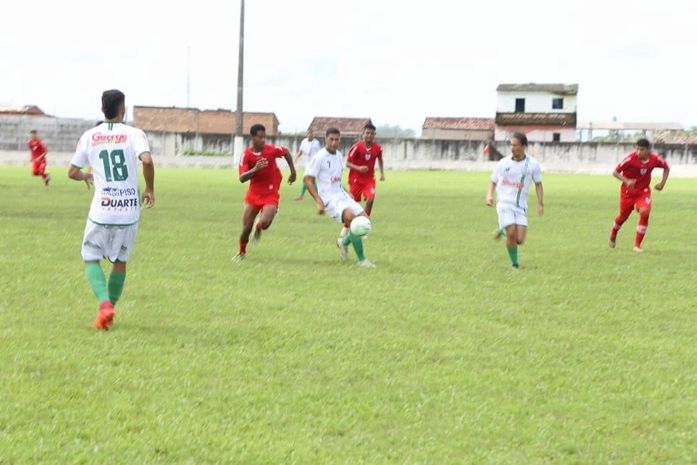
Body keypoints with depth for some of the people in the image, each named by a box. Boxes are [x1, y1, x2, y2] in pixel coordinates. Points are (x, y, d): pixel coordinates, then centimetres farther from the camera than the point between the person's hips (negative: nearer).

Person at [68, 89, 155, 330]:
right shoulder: (134, 134, -3)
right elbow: (147, 161, -20)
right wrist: (150, 189, -4)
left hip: (101, 210, 0)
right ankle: (108, 313, 20)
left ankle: (104, 303, -13)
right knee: (120, 260, 17)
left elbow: (72, 172, 9)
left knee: (91, 258, 11)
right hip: (129, 211, 0)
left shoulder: (89, 136, 3)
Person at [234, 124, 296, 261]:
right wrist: (255, 169, -39)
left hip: (271, 195, -1)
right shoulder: (246, 155, -13)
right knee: (246, 227, -1)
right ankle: (242, 252, 26)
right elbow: (242, 178, -22)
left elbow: (286, 152, 11)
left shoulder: (272, 150, -11)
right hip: (253, 194, 1)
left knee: (265, 223, -23)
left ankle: (258, 228, 16)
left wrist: (293, 172, 14)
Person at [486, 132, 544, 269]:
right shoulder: (503, 163, 2)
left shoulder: (533, 164, 1)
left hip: (520, 206, 1)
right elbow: (493, 182, 10)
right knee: (512, 234, -20)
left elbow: (538, 184, 11)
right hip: (504, 203, -1)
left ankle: (503, 230, 24)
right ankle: (514, 264, 0)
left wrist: (540, 203, 2)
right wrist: (489, 195, -9)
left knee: (520, 240, -9)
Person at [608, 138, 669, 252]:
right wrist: (626, 181, -35)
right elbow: (615, 172, -19)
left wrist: (662, 183, -6)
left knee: (645, 213, -22)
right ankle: (613, 235, 46)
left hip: (644, 191, 1)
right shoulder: (631, 158, -24)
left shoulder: (655, 159, -15)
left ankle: (637, 245, -10)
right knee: (623, 216, 11)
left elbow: (666, 168, 6)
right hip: (628, 191, -1)